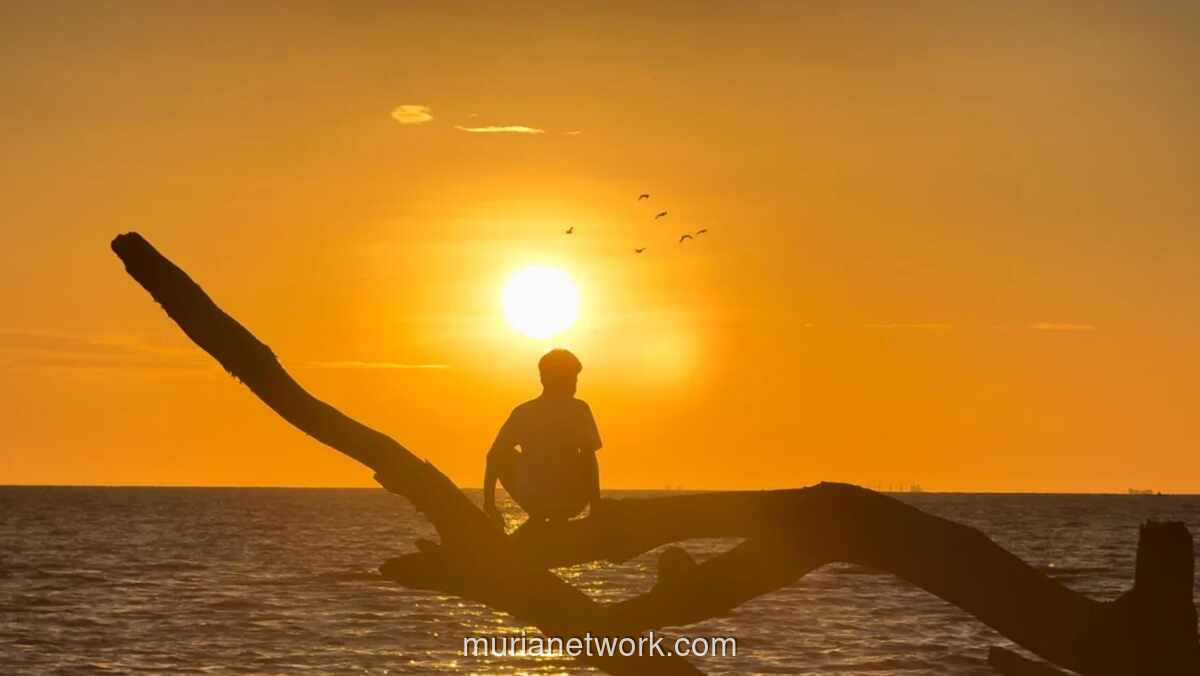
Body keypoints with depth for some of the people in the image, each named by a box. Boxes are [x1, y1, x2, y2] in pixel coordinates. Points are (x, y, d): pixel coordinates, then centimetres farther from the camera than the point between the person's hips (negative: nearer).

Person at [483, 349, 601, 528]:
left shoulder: (522, 412, 5)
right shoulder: (579, 409, -4)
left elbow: (494, 457, 3)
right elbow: (589, 458, -9)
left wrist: (489, 504, 11)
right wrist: (596, 507, -2)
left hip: (529, 499, 1)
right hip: (570, 502, -1)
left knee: (503, 458, 29)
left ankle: (536, 518, 21)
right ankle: (560, 519, 21)